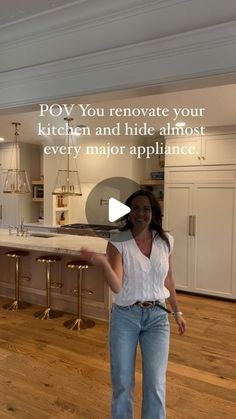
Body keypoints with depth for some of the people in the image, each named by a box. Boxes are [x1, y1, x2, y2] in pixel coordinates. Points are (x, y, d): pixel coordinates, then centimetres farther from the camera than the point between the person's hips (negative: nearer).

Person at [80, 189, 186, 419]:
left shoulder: (165, 240, -3)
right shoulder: (117, 242, -13)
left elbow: (167, 279, 10)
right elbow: (117, 287, -21)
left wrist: (177, 311, 17)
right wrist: (103, 263, -39)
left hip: (157, 316, 2)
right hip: (125, 316, -1)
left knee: (156, 384, 7)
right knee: (122, 381, 14)